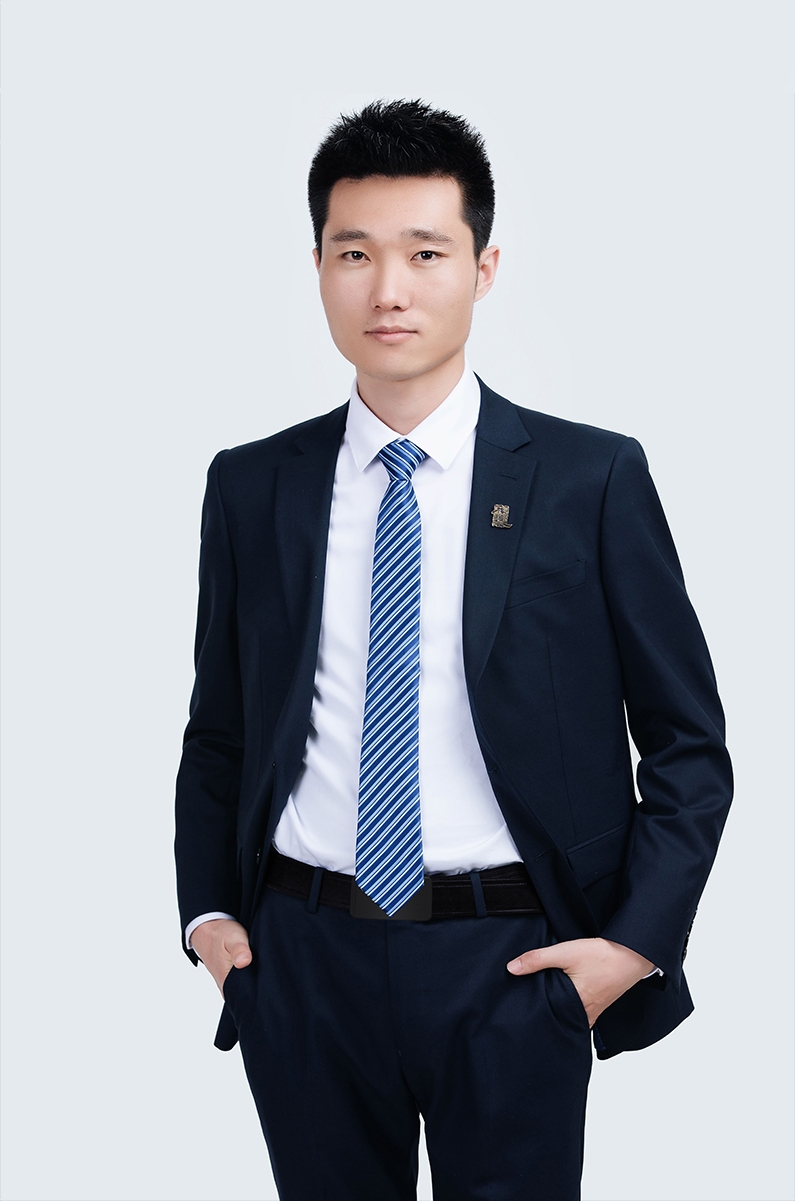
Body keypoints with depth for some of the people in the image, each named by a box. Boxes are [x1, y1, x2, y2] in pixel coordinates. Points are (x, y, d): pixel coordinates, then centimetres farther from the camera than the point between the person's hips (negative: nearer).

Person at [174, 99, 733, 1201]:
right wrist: (208, 909, 3)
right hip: (304, 959, 2)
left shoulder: (593, 479, -3)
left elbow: (688, 742, 1)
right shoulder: (251, 488, 5)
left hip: (511, 967, -2)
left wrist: (634, 943, -7)